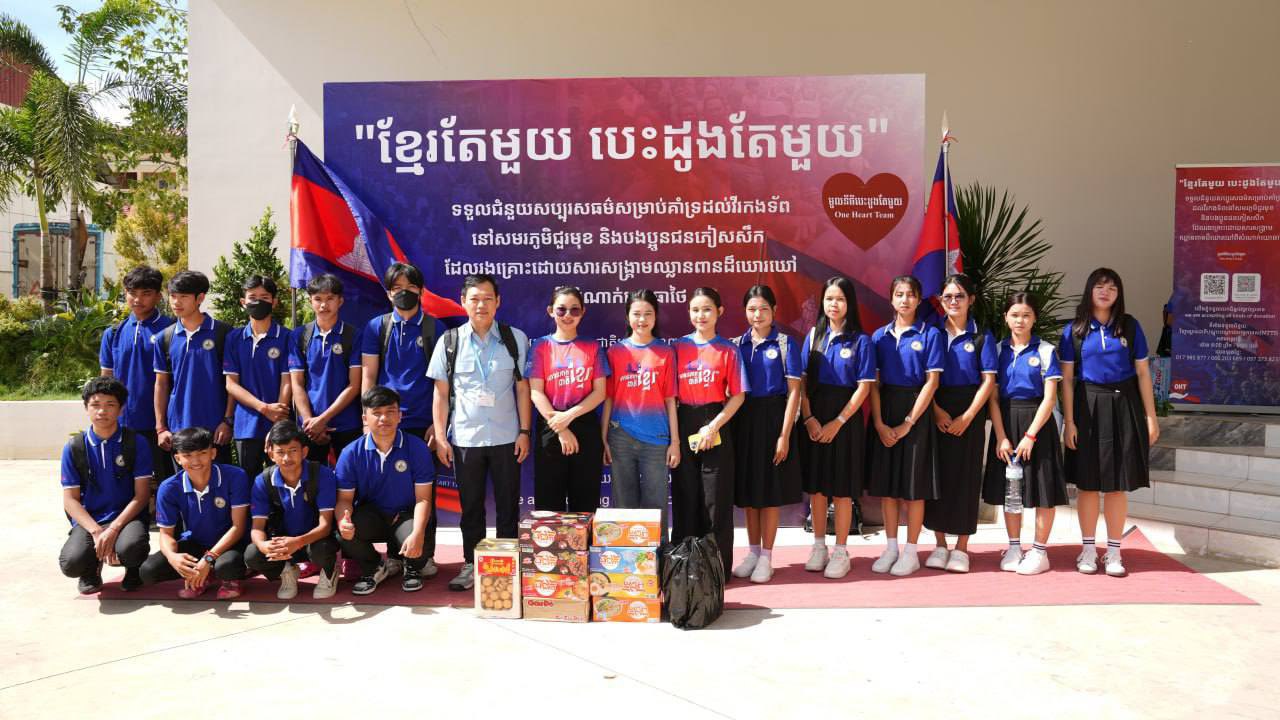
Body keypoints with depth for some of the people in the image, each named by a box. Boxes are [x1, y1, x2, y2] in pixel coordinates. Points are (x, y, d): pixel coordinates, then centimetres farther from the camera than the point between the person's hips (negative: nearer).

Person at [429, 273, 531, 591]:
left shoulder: (515, 339, 0)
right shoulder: (449, 342, 1)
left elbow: (522, 388, 2)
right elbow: (441, 393, 4)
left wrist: (525, 431, -2)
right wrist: (440, 437, -1)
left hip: (506, 437, 0)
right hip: (465, 438, 1)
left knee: (508, 506, 8)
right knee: (470, 506, 11)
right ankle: (471, 564, 24)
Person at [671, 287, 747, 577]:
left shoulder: (728, 350, 0)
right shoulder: (678, 347, 5)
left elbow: (738, 396, -2)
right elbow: (670, 394, 6)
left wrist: (714, 426, -13)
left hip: (716, 426, -2)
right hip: (683, 426, 2)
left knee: (716, 499, 1)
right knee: (685, 497, 7)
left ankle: (718, 567, 12)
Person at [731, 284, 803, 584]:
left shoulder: (786, 343, -4)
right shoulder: (737, 344, 6)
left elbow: (794, 391, -6)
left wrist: (784, 435, -12)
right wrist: (729, 426, -1)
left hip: (773, 419, -4)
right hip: (744, 420, 4)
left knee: (771, 491, 3)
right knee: (748, 490, 11)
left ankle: (766, 557, 14)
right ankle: (752, 552, 24)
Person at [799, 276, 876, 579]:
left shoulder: (861, 341, -4)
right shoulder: (814, 335, 5)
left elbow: (864, 387, -8)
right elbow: (802, 380, 2)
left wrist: (837, 423, -13)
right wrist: (808, 418, -9)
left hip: (845, 419, -3)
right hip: (814, 420, 3)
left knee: (842, 488, 3)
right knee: (816, 485, 9)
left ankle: (841, 551, 15)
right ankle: (819, 546, 23)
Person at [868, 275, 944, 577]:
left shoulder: (929, 334, -2)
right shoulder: (880, 336, 6)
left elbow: (932, 381, -7)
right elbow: (873, 383, 3)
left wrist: (908, 423, -12)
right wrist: (879, 423, -8)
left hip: (916, 411, -3)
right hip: (885, 410, 3)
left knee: (914, 483, 2)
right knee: (886, 482, 8)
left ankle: (910, 552, 12)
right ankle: (890, 547, 19)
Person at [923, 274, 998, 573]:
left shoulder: (981, 336, 1)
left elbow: (988, 381, -3)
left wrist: (967, 417, -11)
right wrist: (936, 411, -11)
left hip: (969, 412, -1)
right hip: (935, 411, 2)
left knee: (965, 475, 1)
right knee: (937, 474, 3)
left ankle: (961, 548, 11)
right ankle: (940, 545, 14)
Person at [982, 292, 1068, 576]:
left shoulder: (1045, 351, -3)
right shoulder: (998, 350, 5)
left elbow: (1050, 398, -8)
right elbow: (993, 397, 1)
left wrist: (1030, 436, -14)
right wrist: (1001, 437, -7)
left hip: (1037, 422, -3)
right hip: (1005, 422, 3)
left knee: (1042, 489, 0)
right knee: (1008, 488, 9)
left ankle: (1040, 551, 13)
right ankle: (1014, 548, 22)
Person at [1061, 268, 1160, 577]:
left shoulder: (1130, 326, 5)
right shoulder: (1074, 330, 2)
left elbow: (1143, 373, 6)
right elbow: (1067, 378, 1)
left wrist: (1151, 417, 2)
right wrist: (1068, 421, -6)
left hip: (1123, 406, 1)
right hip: (1087, 406, -1)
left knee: (1117, 483, 4)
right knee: (1087, 482, 4)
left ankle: (1114, 552, 14)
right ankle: (1088, 550, 15)